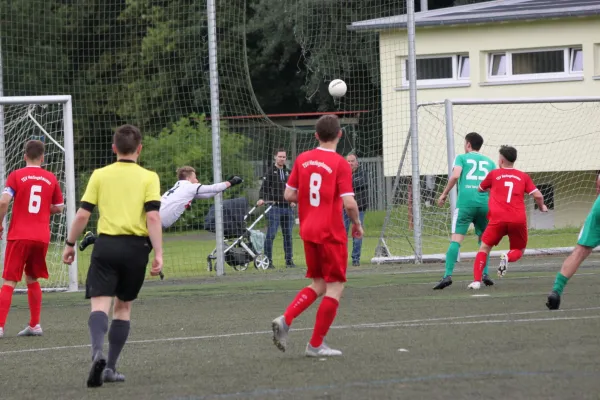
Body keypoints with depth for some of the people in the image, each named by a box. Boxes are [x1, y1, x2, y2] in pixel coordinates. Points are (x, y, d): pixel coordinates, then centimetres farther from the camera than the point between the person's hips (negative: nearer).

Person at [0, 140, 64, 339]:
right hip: (42, 237, 3)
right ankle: (35, 325, 18)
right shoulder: (51, 179, 7)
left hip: (19, 236, -3)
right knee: (32, 280, 19)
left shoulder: (16, 176, -3)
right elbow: (58, 208, 13)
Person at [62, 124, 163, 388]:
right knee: (123, 306, 15)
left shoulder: (100, 175, 5)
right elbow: (153, 216, -9)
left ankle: (98, 352, -36)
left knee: (100, 304, -8)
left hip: (106, 244, 0)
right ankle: (110, 367, 14)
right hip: (136, 246, 0)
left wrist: (70, 244, 13)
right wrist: (158, 254, -9)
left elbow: (82, 214, 1)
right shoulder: (148, 178, 2)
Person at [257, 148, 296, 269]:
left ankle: (289, 260, 12)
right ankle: (268, 260, -4)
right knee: (271, 234, -7)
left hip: (288, 208, 5)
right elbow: (264, 187, -5)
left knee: (288, 235, 7)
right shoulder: (270, 172, 1)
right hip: (274, 207, -5)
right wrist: (261, 199, -23)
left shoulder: (289, 173, 16)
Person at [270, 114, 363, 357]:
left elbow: (289, 195, 6)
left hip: (308, 231, 6)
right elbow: (349, 203, -17)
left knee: (318, 285, 18)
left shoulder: (302, 160, 4)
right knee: (335, 287, 4)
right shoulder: (340, 164, -13)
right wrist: (357, 224, 0)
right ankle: (316, 345, 3)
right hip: (331, 233, -6)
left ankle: (285, 320, -2)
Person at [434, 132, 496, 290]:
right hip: (484, 203, 3)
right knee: (483, 240, 19)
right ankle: (484, 274, 6)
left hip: (465, 202, -3)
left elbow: (455, 175, -7)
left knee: (456, 239, -9)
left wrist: (444, 194, 2)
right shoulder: (489, 162, 20)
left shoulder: (462, 158, 11)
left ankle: (448, 275, -22)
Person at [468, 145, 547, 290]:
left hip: (498, 219, -1)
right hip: (518, 220, 1)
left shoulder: (494, 174, 11)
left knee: (484, 248, 10)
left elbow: (480, 189, 26)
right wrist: (542, 207, 27)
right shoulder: (523, 176, 12)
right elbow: (538, 196, 6)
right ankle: (508, 258, -18)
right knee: (518, 250, 19)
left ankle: (477, 280, -8)